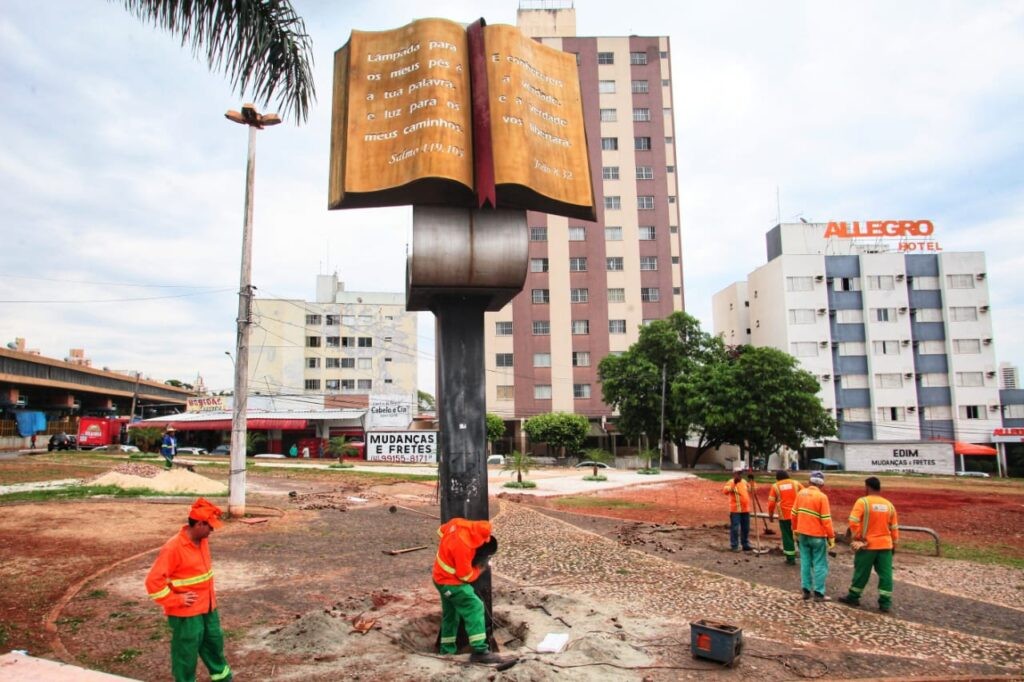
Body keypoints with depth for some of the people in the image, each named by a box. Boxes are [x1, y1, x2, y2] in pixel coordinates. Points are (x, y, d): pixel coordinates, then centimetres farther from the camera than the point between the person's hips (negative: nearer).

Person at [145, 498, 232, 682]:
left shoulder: (203, 541, 0)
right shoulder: (173, 548, -24)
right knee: (186, 653, 9)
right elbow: (153, 581, -23)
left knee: (214, 644, 23)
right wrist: (176, 600, -19)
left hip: (208, 608, 8)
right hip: (186, 614, -8)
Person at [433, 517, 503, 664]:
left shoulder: (459, 523, -11)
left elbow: (442, 530, 12)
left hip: (442, 577, 10)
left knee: (450, 614, 19)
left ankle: (447, 651, 28)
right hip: (451, 582, -10)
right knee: (475, 607, -12)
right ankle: (480, 651, -15)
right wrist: (480, 569, -5)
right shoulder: (463, 546, -34)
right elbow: (466, 575, -21)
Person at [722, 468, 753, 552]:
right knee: (735, 528, -5)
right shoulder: (731, 482, -10)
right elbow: (725, 491, -27)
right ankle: (734, 546, 1)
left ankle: (745, 545, 25)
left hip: (745, 509, 7)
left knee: (745, 528, 14)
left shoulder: (744, 482, 12)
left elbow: (750, 490, 30)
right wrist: (734, 483, -33)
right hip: (735, 510, -7)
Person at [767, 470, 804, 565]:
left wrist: (771, 515, 14)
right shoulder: (796, 483, 7)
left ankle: (791, 558, 11)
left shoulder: (775, 486, 4)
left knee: (787, 537, 7)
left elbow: (771, 502, 2)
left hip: (784, 516, -1)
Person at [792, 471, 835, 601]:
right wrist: (831, 537, -8)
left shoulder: (801, 493, 1)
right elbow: (826, 519, -15)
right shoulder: (821, 497, -14)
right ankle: (818, 593, 5)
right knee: (820, 564, 4)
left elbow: (794, 514, 7)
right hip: (817, 536, -5)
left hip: (802, 534, 5)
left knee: (805, 562, 12)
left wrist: (795, 530, 18)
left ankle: (806, 590, 15)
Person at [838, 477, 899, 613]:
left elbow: (853, 521, -20)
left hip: (867, 545, -4)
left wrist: (856, 537, -8)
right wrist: (894, 544, 19)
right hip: (885, 545, 4)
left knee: (861, 572, 7)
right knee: (885, 574, 6)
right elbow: (894, 528, 11)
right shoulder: (889, 505, 5)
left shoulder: (862, 502, -11)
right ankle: (885, 603, 7)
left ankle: (853, 597, 18)